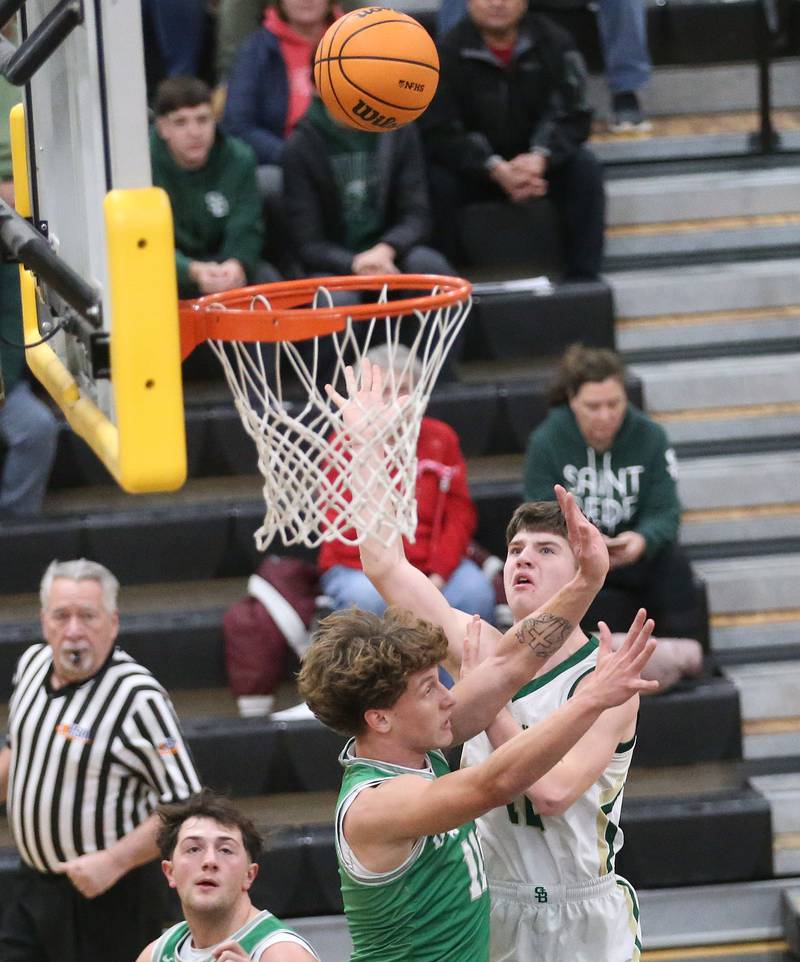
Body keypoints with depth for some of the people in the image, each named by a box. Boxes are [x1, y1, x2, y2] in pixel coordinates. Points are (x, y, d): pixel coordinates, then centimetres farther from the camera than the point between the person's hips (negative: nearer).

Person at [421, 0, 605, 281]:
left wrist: (539, 157, -31)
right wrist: (496, 170, -31)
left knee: (585, 167, -25)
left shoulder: (554, 42, -5)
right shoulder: (447, 53, -11)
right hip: (473, 170, -2)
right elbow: (440, 133, -16)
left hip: (535, 161, 2)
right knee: (438, 180, -30)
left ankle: (582, 280, -19)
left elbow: (572, 115, -9)